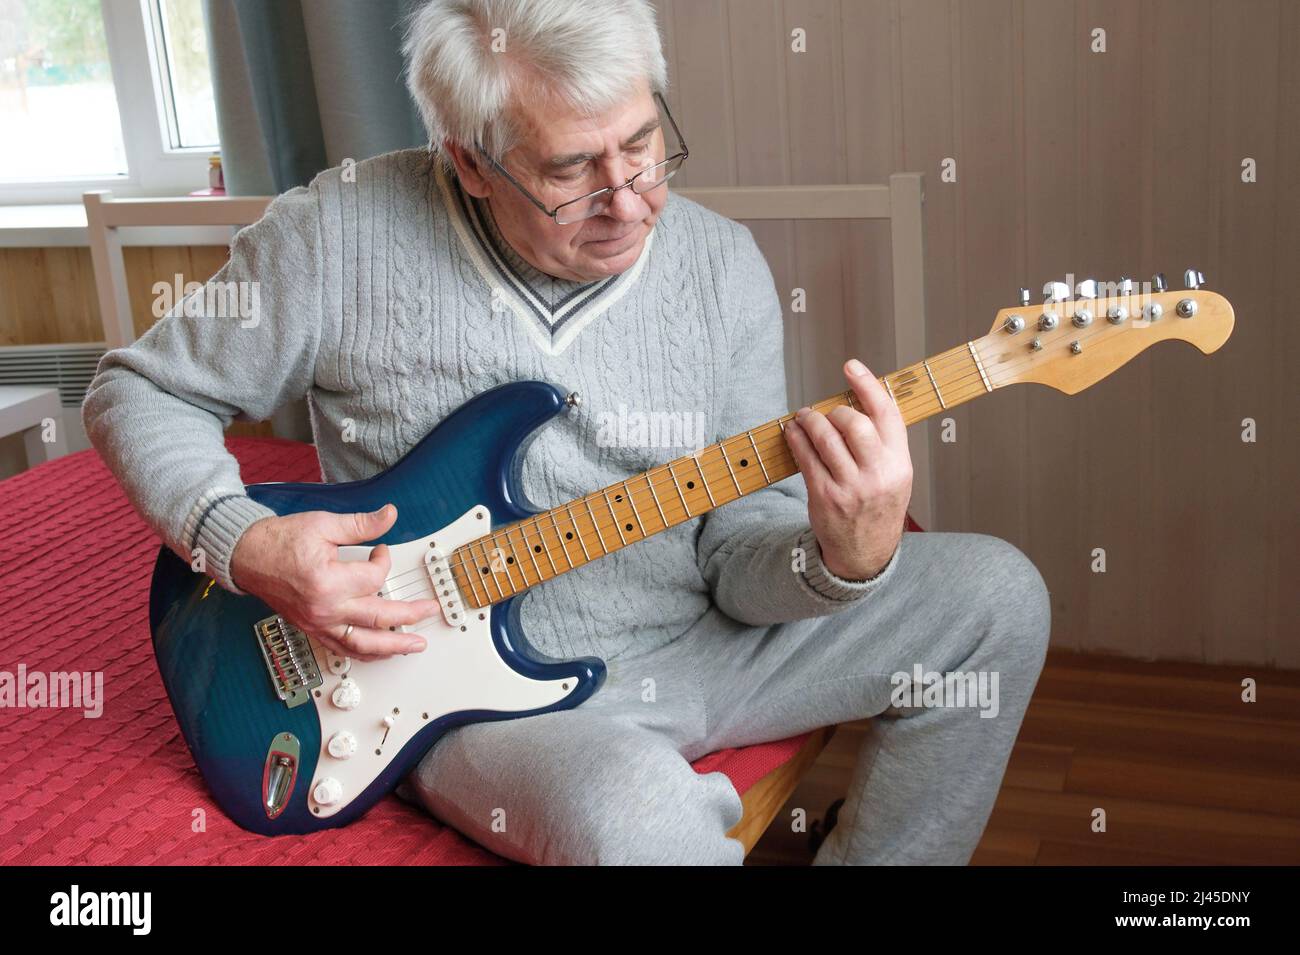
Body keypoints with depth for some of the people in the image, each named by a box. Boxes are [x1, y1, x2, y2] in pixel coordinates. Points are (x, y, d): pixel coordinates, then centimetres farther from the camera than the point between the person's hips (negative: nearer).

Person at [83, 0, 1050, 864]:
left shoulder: (721, 264, -3)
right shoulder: (342, 236, -12)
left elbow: (742, 551, -3)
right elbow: (139, 391, 1)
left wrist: (845, 562, -27)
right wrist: (247, 546, -17)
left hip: (695, 644, 5)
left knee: (995, 594, -4)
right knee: (643, 823, -38)